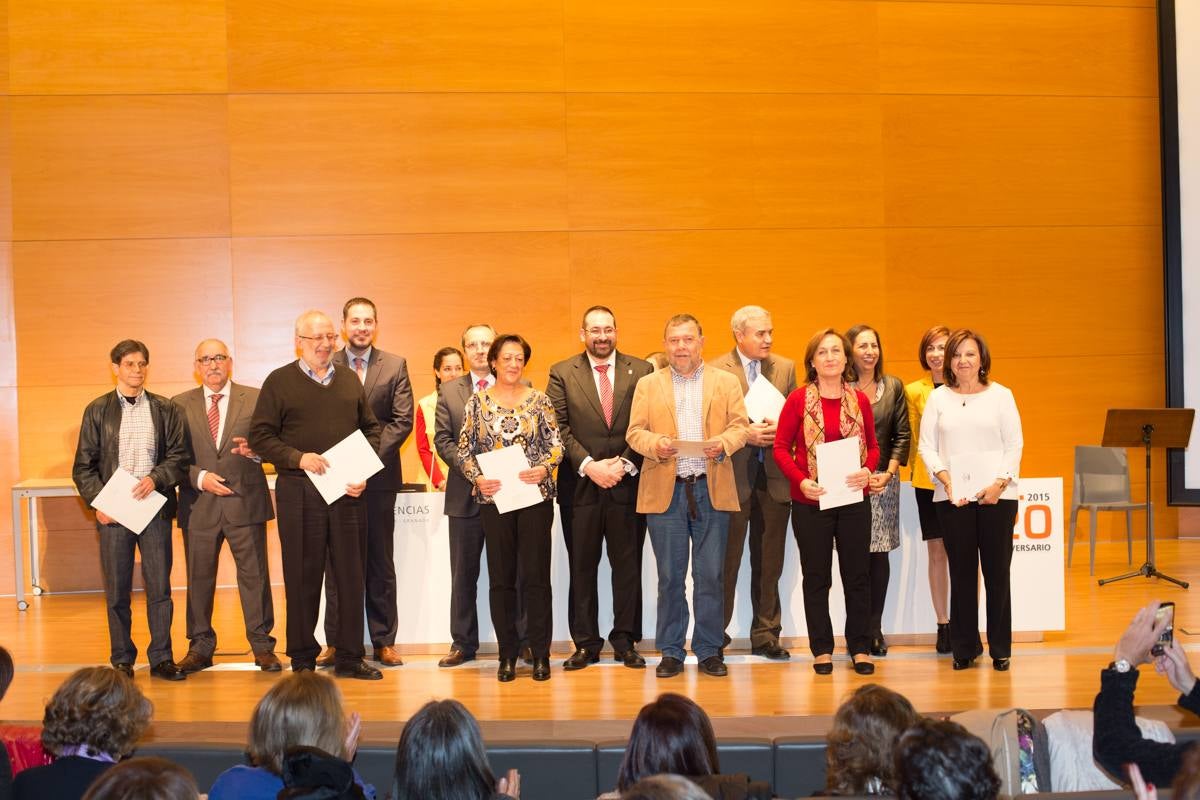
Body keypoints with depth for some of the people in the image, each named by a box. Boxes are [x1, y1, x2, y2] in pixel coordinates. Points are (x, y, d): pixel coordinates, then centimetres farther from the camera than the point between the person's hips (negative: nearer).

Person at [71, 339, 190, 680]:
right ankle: (122, 660, 16)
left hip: (154, 508, 0)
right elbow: (83, 466, 4)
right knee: (116, 591, 5)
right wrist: (98, 503, -8)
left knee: (160, 587, 2)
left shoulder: (165, 409, 7)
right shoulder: (97, 410, 6)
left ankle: (161, 657, 11)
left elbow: (179, 457, 4)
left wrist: (156, 478, -14)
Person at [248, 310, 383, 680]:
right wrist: (298, 458, -16)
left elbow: (371, 429, 15)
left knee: (352, 575, 4)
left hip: (348, 492, 3)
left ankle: (350, 656, 13)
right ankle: (303, 659, 13)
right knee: (302, 577, 3)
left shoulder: (350, 381, 13)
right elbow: (260, 436, -2)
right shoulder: (279, 382, 1)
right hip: (299, 492, -3)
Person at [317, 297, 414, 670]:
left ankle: (383, 642, 11)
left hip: (378, 475, 0)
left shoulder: (395, 366, 5)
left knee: (380, 562, 5)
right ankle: (336, 642, 10)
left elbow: (402, 420, -2)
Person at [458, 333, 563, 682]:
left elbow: (556, 444, 4)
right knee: (501, 578, 4)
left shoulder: (539, 401, 5)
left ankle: (540, 654, 7)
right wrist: (477, 477, -10)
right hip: (494, 497, 1)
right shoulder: (477, 402, 6)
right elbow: (464, 450, 6)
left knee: (536, 576, -1)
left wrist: (543, 468, -15)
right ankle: (507, 655, 13)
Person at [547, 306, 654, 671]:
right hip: (581, 485, 0)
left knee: (628, 565, 5)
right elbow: (558, 428, -1)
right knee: (582, 567, 4)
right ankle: (585, 643, 12)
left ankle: (625, 641, 14)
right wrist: (588, 465, -11)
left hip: (627, 483, 0)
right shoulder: (562, 373, 5)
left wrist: (625, 464, -10)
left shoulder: (641, 371, 6)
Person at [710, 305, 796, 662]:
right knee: (727, 561, 3)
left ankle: (766, 636, 19)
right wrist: (744, 434, -16)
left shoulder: (785, 368, 9)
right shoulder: (715, 371, -4)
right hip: (733, 475, -4)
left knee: (770, 564, 10)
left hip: (774, 475, 4)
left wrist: (780, 430, -10)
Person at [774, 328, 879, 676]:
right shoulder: (798, 399, -3)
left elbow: (873, 446, 11)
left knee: (857, 575, 7)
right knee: (816, 577, 7)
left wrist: (867, 471, -10)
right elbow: (781, 447, -2)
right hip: (811, 502, -2)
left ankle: (860, 648, 17)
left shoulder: (859, 400, 4)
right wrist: (801, 480, -16)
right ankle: (822, 650, 16)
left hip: (853, 499, 2)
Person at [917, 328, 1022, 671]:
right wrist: (946, 479, -9)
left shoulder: (1001, 395, 7)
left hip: (996, 496, -1)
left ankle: (1000, 649, 10)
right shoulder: (938, 398, 9)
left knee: (997, 571, 1)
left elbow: (1015, 444, 3)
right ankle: (964, 648, 12)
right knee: (961, 572, 3)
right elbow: (926, 446, 5)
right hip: (952, 498, 1)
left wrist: (999, 483, -10)